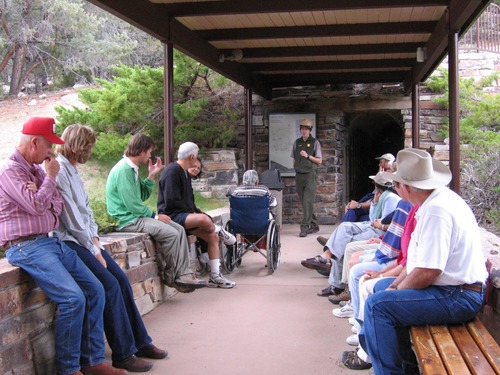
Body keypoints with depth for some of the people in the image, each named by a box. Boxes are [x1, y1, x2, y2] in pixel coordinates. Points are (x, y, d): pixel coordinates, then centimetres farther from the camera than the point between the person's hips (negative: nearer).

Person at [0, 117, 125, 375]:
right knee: (73, 298, -23)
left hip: (52, 242, 9)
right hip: (26, 246, -9)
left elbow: (58, 208, 12)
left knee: (95, 290, 0)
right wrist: (50, 177, -5)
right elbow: (37, 206, -19)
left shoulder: (36, 169, 17)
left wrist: (41, 190, -8)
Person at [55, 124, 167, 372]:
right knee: (110, 284, -17)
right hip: (68, 241, -9)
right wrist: (94, 251, -13)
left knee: (121, 278, 0)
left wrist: (95, 241, 3)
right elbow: (72, 219, -18)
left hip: (84, 239, 9)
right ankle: (123, 354, -9)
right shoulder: (59, 171, -16)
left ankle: (140, 341, 9)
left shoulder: (72, 170, 15)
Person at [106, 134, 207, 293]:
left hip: (137, 215, 10)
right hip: (127, 219, -10)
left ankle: (184, 274, -5)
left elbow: (143, 196, 18)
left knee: (179, 229, 0)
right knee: (171, 234, -20)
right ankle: (170, 277, -2)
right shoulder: (123, 170, -17)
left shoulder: (132, 169, 14)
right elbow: (132, 204, -21)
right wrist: (154, 216, -11)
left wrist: (151, 176, 8)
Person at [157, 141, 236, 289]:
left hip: (184, 214, 10)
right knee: (204, 219, -36)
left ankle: (215, 277, 3)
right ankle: (220, 231, -2)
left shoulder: (184, 172, 18)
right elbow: (172, 201, -21)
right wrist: (191, 212, -13)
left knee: (213, 236, -3)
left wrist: (196, 211, 7)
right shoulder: (172, 172, -14)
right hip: (173, 216, -10)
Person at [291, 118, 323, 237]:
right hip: (299, 175, 5)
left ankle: (305, 227, -13)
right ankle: (314, 226, 20)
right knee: (304, 202, 9)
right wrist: (296, 167, 5)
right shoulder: (297, 142, 12)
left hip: (310, 175, -5)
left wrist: (308, 156, -12)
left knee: (307, 202, -12)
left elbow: (319, 161, -1)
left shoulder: (315, 143, 0)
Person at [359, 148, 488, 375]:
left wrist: (396, 291, -11)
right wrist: (396, 284, 7)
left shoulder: (437, 210, -24)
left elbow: (427, 272, -27)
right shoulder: (438, 199, 8)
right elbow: (418, 258, 14)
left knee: (377, 304, -21)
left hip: (458, 297, -11)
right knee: (382, 286, 22)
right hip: (453, 289, 11)